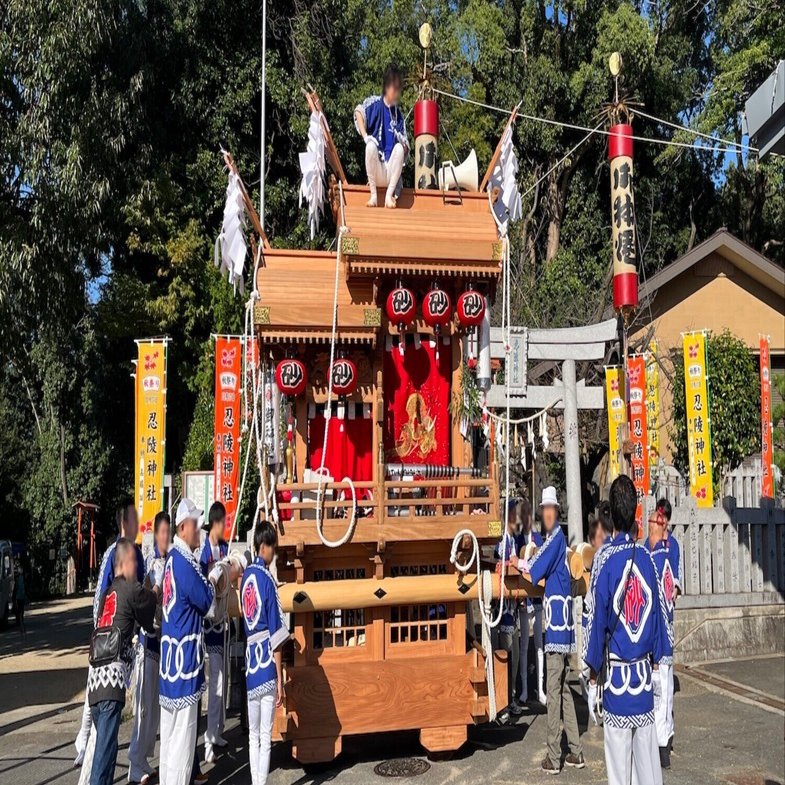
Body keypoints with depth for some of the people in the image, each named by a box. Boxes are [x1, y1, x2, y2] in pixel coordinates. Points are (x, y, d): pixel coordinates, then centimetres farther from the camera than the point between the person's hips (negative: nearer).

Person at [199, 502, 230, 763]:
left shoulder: (224, 547, 9)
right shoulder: (205, 550, -18)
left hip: (222, 618, 9)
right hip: (209, 619, -9)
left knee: (222, 678, 17)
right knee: (215, 681, -7)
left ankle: (218, 732, 29)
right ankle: (208, 741, 0)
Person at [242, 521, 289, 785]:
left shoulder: (246, 576, 7)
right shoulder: (267, 579, -13)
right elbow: (276, 635, -13)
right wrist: (280, 679, -9)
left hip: (249, 667, 6)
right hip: (266, 668, -6)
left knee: (253, 735, 14)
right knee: (265, 737, 2)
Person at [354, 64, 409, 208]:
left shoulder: (399, 114, 9)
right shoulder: (375, 103, 3)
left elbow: (405, 148, 7)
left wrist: (403, 145, -14)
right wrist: (365, 136, -20)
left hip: (392, 172, 2)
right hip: (377, 173, -2)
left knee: (399, 148, -25)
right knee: (371, 146, -29)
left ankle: (389, 195, -20)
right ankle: (373, 194, -21)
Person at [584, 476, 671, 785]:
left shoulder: (605, 559, -12)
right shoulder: (646, 557, -1)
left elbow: (597, 622, -10)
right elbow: (658, 613, 7)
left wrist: (593, 678, 0)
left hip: (617, 676, -4)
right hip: (645, 674, 4)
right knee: (647, 759, 13)